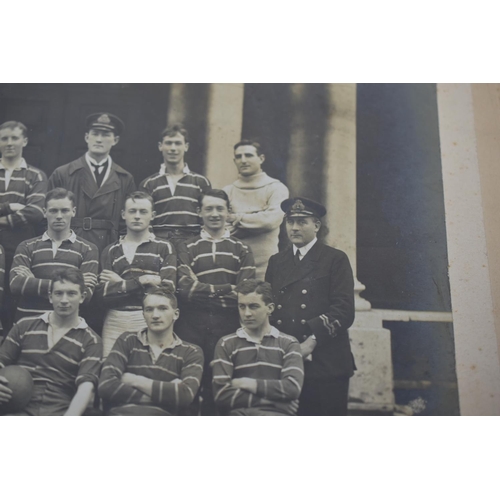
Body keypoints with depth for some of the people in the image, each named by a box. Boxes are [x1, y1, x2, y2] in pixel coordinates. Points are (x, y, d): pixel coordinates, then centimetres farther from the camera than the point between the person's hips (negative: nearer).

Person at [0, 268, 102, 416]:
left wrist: (68, 418, -26)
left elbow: (86, 387, -7)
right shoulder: (24, 327, 14)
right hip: (19, 409, 1)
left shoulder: (91, 341, 5)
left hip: (59, 411, -1)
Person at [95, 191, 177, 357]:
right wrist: (141, 281, -9)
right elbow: (101, 294, 1)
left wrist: (121, 285, -3)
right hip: (115, 323, 2)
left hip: (150, 322, -2)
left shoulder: (164, 248, 7)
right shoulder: (110, 251, 13)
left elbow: (168, 289, -7)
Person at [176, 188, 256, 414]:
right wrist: (228, 290, -9)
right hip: (193, 329, 0)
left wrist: (204, 291, -8)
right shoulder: (186, 248, 10)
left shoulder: (241, 249, 11)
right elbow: (185, 289, -7)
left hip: (229, 328, 0)